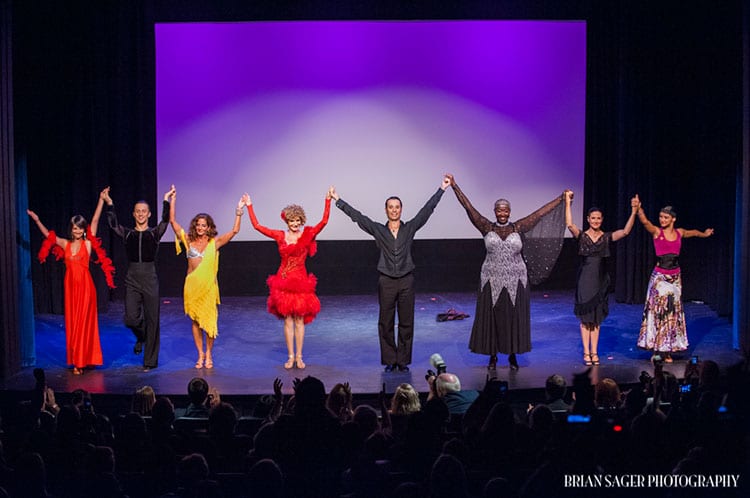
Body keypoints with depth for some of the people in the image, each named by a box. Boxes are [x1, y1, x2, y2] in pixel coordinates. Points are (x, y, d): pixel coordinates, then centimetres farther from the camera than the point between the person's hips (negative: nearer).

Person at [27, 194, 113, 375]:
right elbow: (47, 234, 16)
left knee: (84, 322, 0)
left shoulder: (88, 243, -2)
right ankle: (76, 361, 12)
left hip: (85, 285, -3)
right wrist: (37, 220, 8)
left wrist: (101, 200, -11)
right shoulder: (65, 244, 8)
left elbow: (95, 221, -7)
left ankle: (84, 360, 8)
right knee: (72, 323, 6)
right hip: (71, 285, 3)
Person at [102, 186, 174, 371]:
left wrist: (166, 200, -22)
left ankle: (150, 361, 10)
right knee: (131, 318, -8)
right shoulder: (127, 234, 7)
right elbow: (113, 224, -6)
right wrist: (109, 203, -14)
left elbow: (165, 220, -11)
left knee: (152, 319, 0)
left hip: (150, 279, -1)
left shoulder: (154, 233, 4)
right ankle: (141, 337, 29)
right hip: (132, 279, 1)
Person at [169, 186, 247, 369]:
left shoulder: (215, 242, 2)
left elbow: (234, 230, -4)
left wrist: (239, 211, -10)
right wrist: (172, 200, 1)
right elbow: (172, 221, 3)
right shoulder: (189, 240, 5)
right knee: (195, 320, 8)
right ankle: (200, 355, 17)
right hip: (192, 285, 2)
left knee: (209, 320, 0)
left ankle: (209, 354, 16)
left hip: (208, 286, -2)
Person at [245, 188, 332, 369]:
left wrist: (328, 201, -19)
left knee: (299, 319, 2)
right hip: (284, 280, 2)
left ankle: (299, 356, 10)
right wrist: (249, 206, 5)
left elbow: (323, 222, -13)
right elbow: (257, 226, 5)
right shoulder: (280, 236, 4)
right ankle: (290, 356, 11)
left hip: (301, 281, -1)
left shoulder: (307, 235, -1)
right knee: (288, 319, 4)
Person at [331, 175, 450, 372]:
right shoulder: (378, 230, 2)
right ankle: (390, 361, 13)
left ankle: (403, 361, 13)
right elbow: (356, 216, -1)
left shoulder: (410, 228, 3)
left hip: (406, 281, 0)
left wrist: (442, 189, -3)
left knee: (406, 322, 4)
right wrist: (338, 200, -5)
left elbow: (427, 210, 1)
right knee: (386, 323, 3)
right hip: (386, 282, 0)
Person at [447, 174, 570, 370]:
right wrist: (454, 186, -7)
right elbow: (468, 207, -3)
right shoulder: (487, 228, 1)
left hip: (515, 281, 0)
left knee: (514, 317, 3)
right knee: (491, 317, 3)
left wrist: (561, 199, 2)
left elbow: (541, 213, 2)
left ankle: (512, 355, 15)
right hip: (492, 280, 0)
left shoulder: (518, 228, 3)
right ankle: (493, 356, 14)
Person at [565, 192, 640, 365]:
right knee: (585, 318, 2)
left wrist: (634, 212, -23)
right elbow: (569, 224, -21)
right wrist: (567, 204, -26)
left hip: (601, 279, 2)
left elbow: (625, 231, -13)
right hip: (585, 279, -2)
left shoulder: (607, 237, 2)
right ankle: (586, 352, 7)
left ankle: (594, 352, 14)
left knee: (597, 318, 8)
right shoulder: (582, 236, -2)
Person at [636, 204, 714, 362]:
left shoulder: (680, 233, 6)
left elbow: (693, 232, 28)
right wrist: (638, 209, -42)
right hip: (659, 276, -4)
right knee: (658, 311, -2)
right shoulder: (656, 232, -5)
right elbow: (644, 221, -25)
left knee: (672, 312, 6)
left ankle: (667, 350, 13)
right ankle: (656, 348, 4)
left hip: (675, 277, 4)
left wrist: (704, 234, 44)